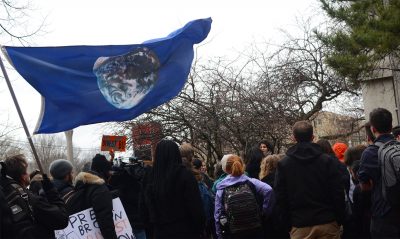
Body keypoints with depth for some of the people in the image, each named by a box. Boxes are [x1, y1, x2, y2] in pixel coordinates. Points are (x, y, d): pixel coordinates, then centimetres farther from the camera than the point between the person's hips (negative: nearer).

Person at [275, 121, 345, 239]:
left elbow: (280, 198, 0)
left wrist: (288, 224, 8)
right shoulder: (327, 161, -2)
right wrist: (339, 220, 7)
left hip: (299, 226, 0)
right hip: (327, 223, 0)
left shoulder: (283, 164, -1)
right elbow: (338, 194, -3)